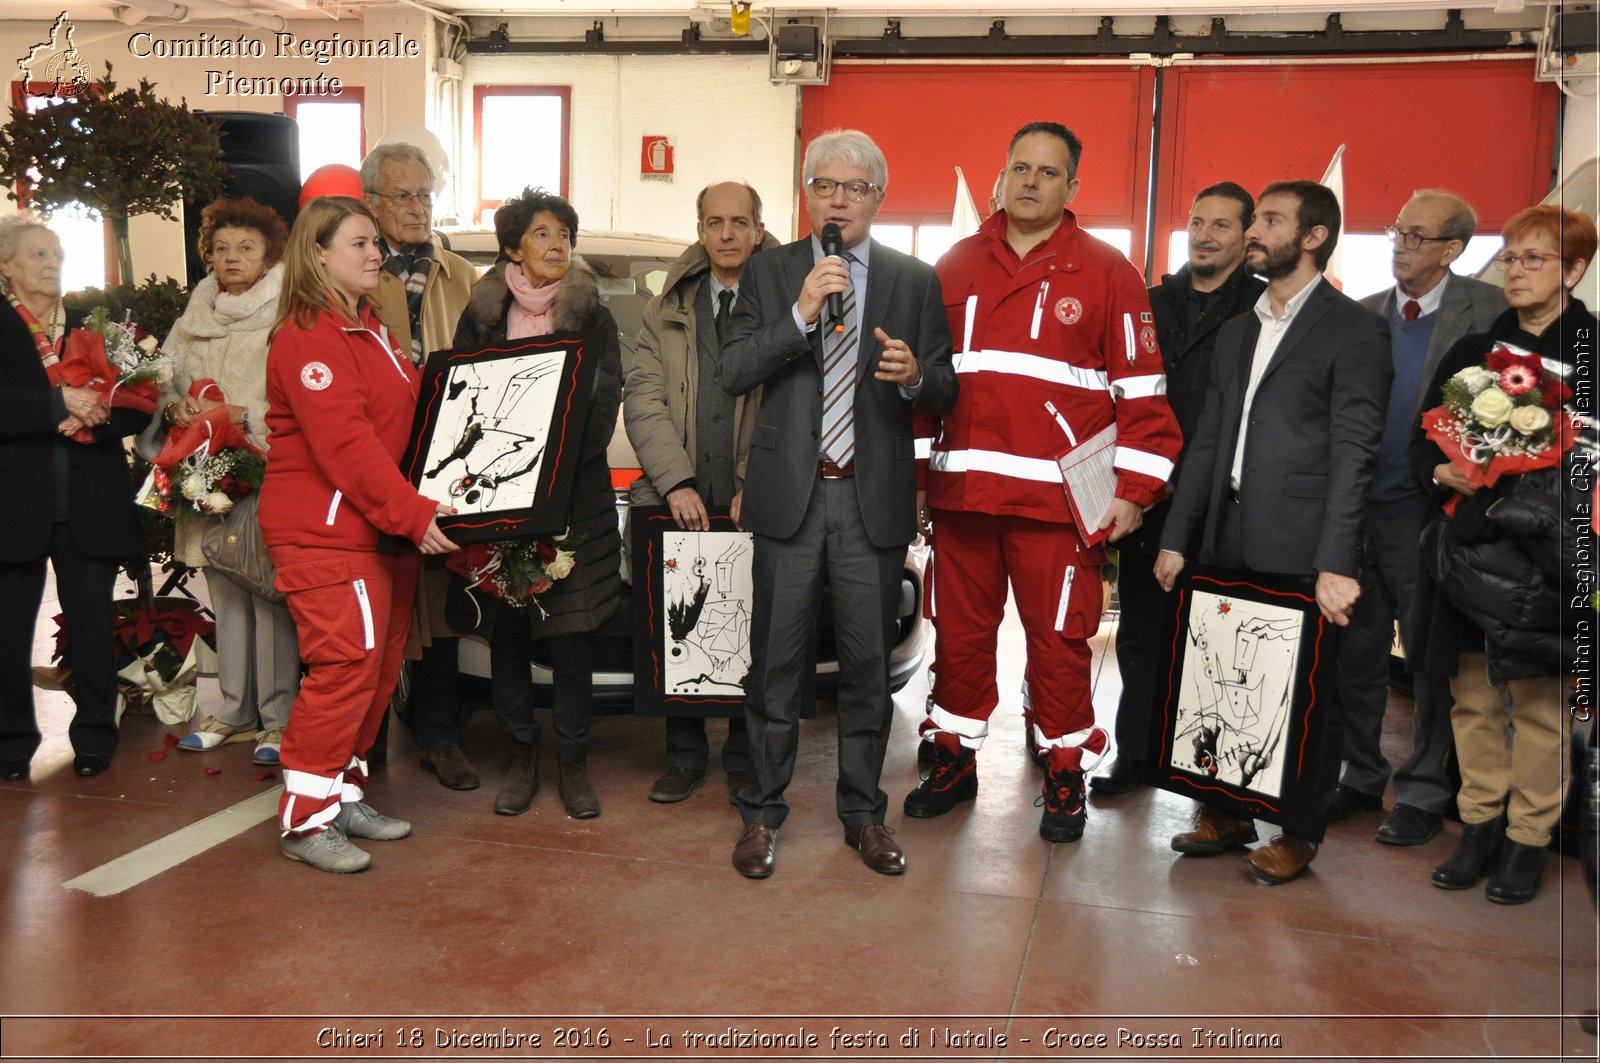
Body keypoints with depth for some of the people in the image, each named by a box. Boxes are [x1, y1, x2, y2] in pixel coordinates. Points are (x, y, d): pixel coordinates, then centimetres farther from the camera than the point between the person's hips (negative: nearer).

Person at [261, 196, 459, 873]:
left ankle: (344, 796, 23)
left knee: (379, 666, 11)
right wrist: (411, 512, -27)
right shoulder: (307, 336, -13)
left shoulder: (374, 330, 18)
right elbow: (344, 441, -22)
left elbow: (413, 415, 24)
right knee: (345, 664, -10)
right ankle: (306, 821, 2)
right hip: (324, 531, -9)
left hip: (386, 530, 9)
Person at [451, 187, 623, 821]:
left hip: (575, 500, -1)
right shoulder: (481, 317, 9)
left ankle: (572, 762, 13)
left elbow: (603, 406, -3)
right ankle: (522, 757, 19)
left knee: (572, 636, 1)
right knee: (507, 633, 5)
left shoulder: (593, 319, 7)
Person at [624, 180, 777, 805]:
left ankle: (744, 760, 20)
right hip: (680, 501, 2)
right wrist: (676, 483, -10)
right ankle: (685, 756, 21)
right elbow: (642, 400, 4)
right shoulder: (665, 311, 13)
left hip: (757, 503, -2)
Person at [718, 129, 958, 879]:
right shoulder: (769, 273, 5)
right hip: (790, 494, 0)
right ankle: (762, 811, 23)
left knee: (868, 664, 9)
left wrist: (915, 375, -17)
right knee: (776, 662, 7)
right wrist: (800, 313, -17)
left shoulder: (914, 281, 6)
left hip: (874, 499, 1)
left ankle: (863, 812, 26)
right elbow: (731, 374, -6)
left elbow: (946, 393, 5)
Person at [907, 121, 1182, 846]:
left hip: (1057, 500, -3)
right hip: (961, 488, 3)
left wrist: (1133, 489, -7)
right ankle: (954, 759, 28)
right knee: (959, 633, 11)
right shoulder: (958, 265, 11)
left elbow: (1141, 389, -1)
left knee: (1058, 639, 4)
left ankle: (1065, 774, 22)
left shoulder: (1105, 272, 1)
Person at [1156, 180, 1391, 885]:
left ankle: (1299, 834, 18)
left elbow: (1353, 451, -10)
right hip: (1230, 541, 6)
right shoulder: (1237, 332, 18)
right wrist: (1176, 537, 11)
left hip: (1300, 546, -6)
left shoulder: (1354, 329, -3)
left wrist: (1336, 564, -17)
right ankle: (1226, 814, 24)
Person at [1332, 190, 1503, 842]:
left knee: (1431, 660, 7)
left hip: (1427, 515, -4)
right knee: (1355, 654, 10)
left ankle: (1423, 794, 20)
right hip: (1358, 510, 4)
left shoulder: (1486, 310, -3)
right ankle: (1360, 777, 25)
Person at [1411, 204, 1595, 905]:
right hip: (1468, 549, 4)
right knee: (1473, 695, 9)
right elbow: (1422, 444, 14)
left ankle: (1528, 839, 15)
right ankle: (1479, 826, 22)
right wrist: (1443, 472, -7)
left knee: (1538, 701, 1)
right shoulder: (1472, 353, 12)